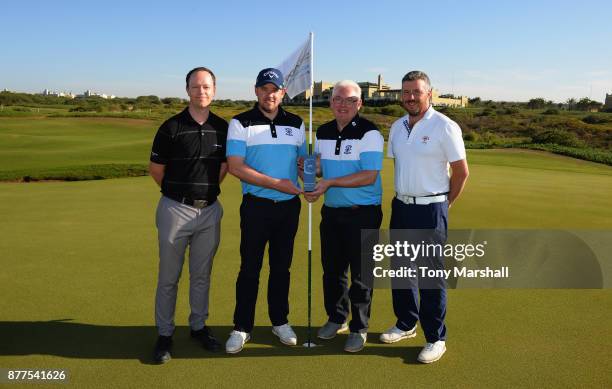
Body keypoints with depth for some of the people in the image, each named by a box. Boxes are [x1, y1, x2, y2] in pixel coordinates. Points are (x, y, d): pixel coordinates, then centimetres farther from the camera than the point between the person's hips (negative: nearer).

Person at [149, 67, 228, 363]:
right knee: (168, 276, 6)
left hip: (210, 210, 3)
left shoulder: (223, 128, 4)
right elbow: (155, 169, 1)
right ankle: (164, 334, 19)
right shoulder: (171, 127, -7)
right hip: (175, 209, -3)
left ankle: (199, 326, 30)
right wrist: (180, 191, 9)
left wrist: (208, 189, 10)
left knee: (202, 275, 14)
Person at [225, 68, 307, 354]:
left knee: (281, 267, 13)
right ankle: (242, 328, 17)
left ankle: (279, 322, 27)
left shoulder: (296, 124, 9)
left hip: (289, 206, 3)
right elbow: (236, 167, -12)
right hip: (256, 206, -3)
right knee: (250, 269, 3)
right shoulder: (240, 123, -3)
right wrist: (276, 183, -17)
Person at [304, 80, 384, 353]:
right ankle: (336, 319, 34)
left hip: (363, 214, -6)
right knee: (332, 269, 16)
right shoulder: (323, 132, 9)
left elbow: (369, 176, -18)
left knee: (360, 274, 4)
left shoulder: (369, 133, -11)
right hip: (331, 211, 6)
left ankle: (359, 329, 19)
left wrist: (330, 182, -19)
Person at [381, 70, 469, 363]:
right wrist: (403, 196, 14)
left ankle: (436, 338, 12)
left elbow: (461, 172, -6)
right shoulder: (397, 127, 9)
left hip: (430, 210, -6)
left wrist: (444, 204, 1)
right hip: (401, 206, 7)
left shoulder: (444, 127, -10)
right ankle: (406, 324, 32)